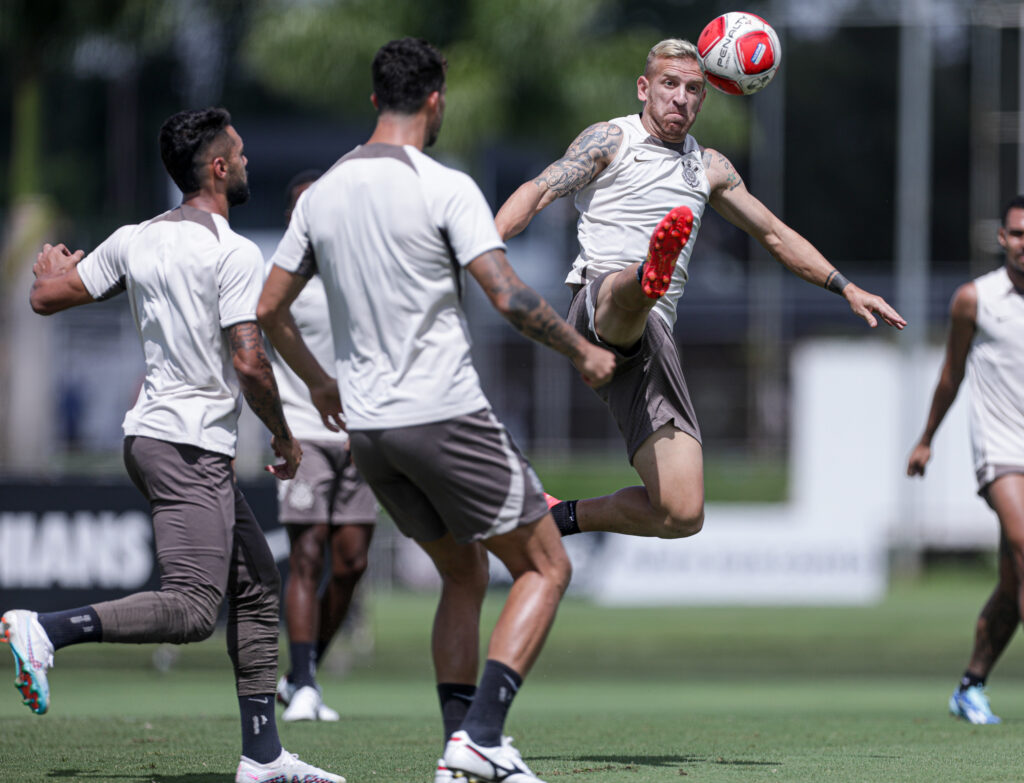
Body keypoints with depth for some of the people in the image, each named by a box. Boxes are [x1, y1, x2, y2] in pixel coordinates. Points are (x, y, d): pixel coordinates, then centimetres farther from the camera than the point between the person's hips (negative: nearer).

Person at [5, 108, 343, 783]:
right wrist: (284, 437, -4)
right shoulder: (234, 254, -13)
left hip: (152, 432, 9)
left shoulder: (136, 240, 9)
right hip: (191, 447, -9)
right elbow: (248, 362, -18)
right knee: (191, 610, -16)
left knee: (257, 586, 12)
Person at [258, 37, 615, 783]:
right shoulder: (445, 189, -12)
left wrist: (318, 382, 29)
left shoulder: (322, 194, 7)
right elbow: (509, 296, -19)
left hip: (367, 425, 7)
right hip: (446, 415, -7)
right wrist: (582, 351, -3)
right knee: (546, 568, 4)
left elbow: (269, 308, 13)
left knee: (464, 575, 22)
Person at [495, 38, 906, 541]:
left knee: (682, 515, -9)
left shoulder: (709, 168, 25)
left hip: (650, 341, 5)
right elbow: (537, 193, -3)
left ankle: (566, 516, 11)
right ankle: (651, 275, -79)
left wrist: (846, 288, 26)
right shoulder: (610, 140, 10)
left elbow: (774, 234, 33)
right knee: (627, 290, -45)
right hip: (598, 308, -5)